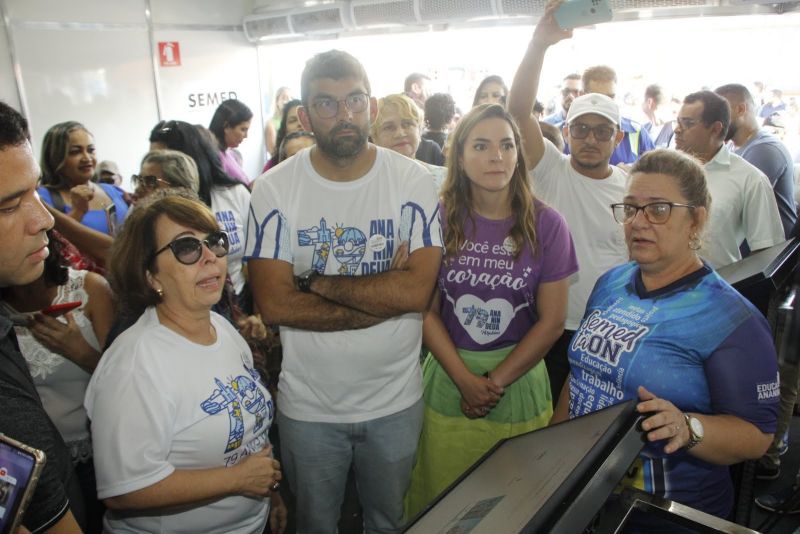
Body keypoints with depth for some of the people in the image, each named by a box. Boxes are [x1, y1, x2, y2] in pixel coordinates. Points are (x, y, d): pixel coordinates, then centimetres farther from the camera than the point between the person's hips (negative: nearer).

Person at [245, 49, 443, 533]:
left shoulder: (413, 180, -10)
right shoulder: (274, 189, -10)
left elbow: (418, 290, -20)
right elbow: (274, 304, -18)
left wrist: (315, 281, -20)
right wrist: (385, 296, -20)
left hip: (396, 400, 1)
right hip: (309, 405, 0)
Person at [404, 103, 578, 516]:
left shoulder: (546, 225, -6)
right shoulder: (439, 219, -5)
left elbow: (551, 319, -5)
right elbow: (426, 311, -4)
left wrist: (496, 382, -10)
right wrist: (465, 380, -11)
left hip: (519, 381, 0)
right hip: (448, 381, 1)